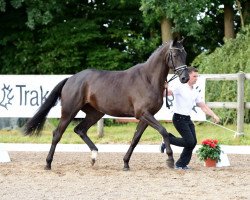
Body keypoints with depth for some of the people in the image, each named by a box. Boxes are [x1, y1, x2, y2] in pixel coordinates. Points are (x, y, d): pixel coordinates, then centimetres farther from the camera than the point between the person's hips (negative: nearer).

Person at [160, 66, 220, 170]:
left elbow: (203, 106, 14)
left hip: (188, 119, 8)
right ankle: (167, 139, 5)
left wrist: (214, 116, 4)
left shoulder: (195, 92, 12)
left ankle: (181, 164, 13)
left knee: (193, 142, 2)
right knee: (190, 141, -14)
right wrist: (165, 88, -39)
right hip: (179, 118, -8)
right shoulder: (180, 88, -10)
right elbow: (166, 93, -16)